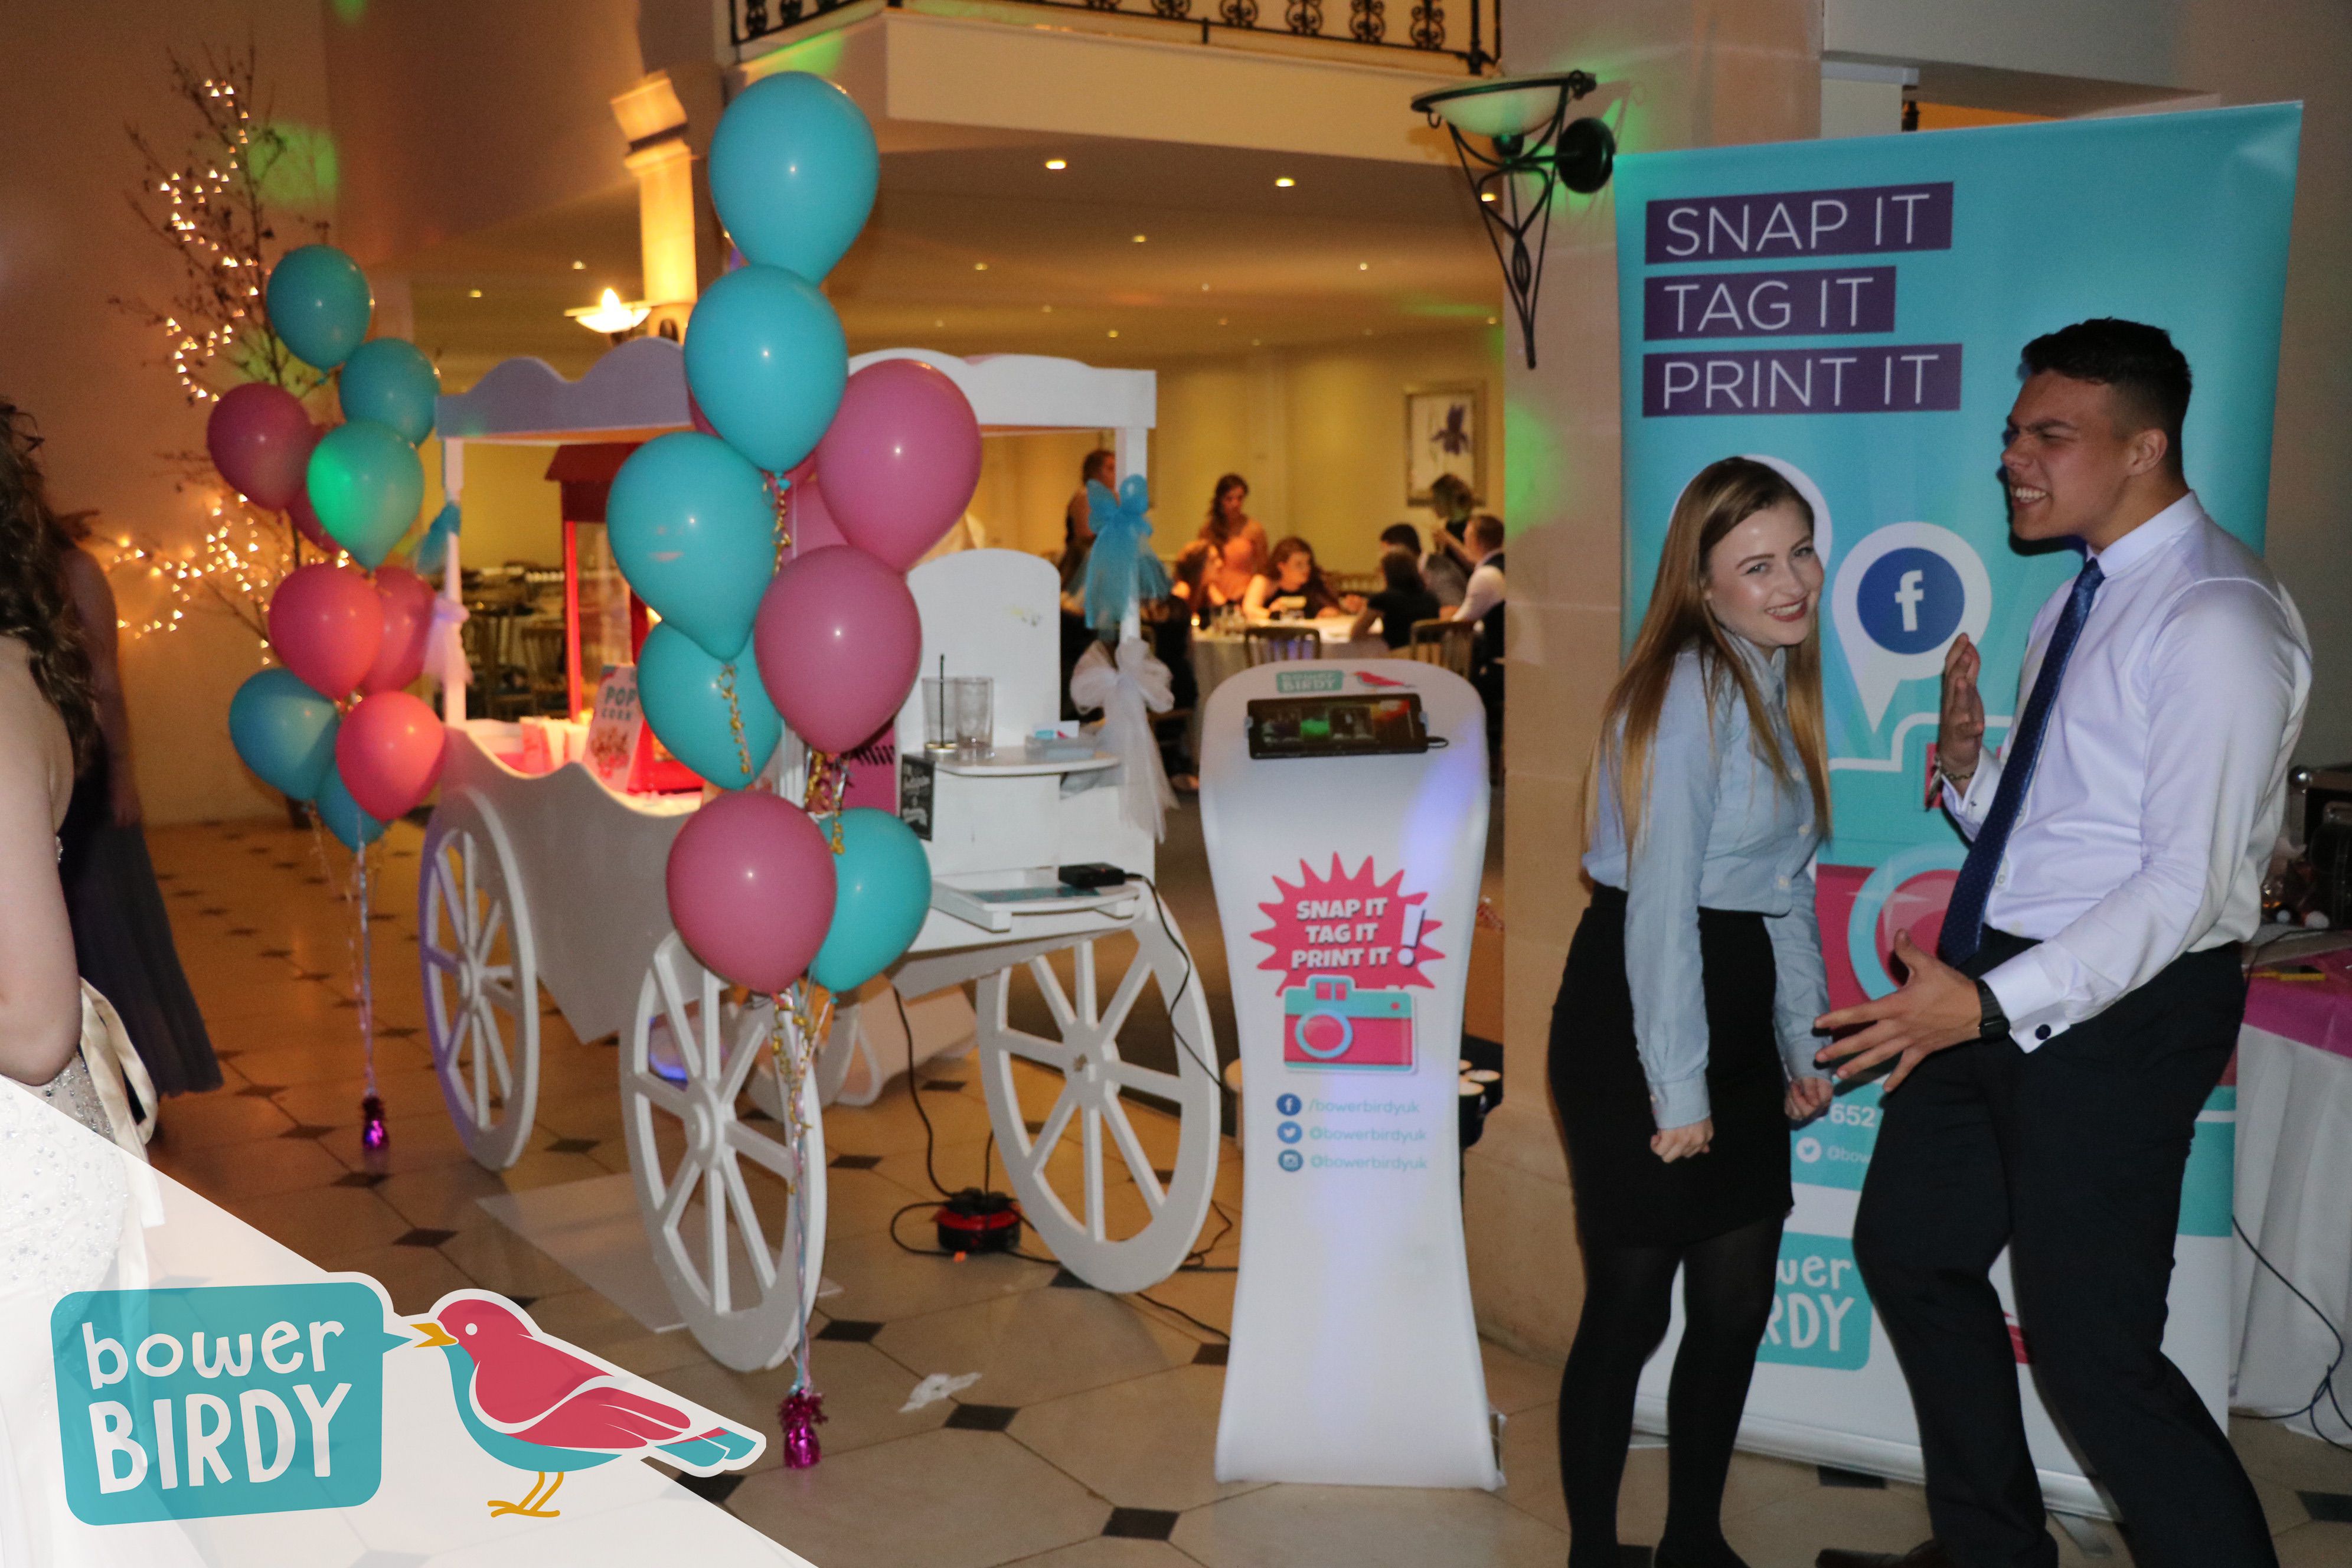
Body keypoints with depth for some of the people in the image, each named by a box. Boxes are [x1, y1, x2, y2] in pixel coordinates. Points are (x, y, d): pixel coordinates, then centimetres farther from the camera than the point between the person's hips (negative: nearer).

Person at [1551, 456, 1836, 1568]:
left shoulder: (1774, 684, 13)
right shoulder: (1689, 691, -16)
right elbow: (1661, 905, -19)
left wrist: (1805, 1046, 17)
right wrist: (1677, 1090, -17)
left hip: (1732, 1011, 9)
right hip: (1637, 1024, -9)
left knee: (1738, 1304, 15)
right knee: (1631, 1308, 2)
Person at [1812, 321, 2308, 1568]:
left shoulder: (2215, 618, -18)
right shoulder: (2083, 598, 11)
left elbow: (2189, 882, -23)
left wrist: (1992, 1003, -28)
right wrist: (1966, 765, -5)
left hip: (2120, 1008, -10)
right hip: (1999, 989, 10)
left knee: (2091, 1348, -4)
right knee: (1908, 1251, 19)